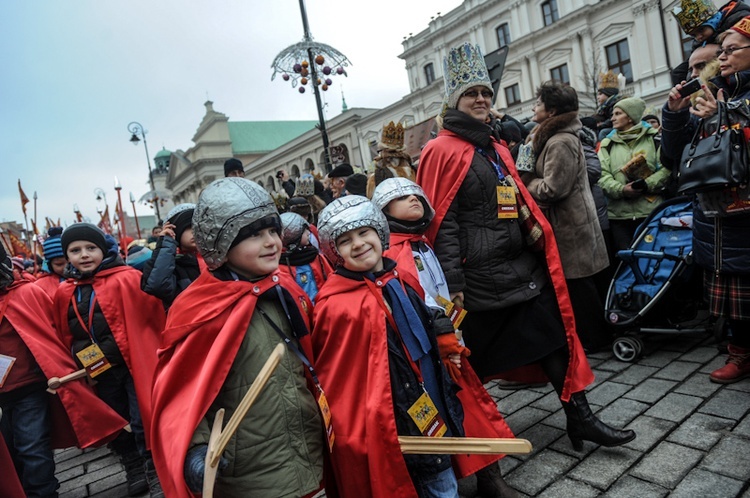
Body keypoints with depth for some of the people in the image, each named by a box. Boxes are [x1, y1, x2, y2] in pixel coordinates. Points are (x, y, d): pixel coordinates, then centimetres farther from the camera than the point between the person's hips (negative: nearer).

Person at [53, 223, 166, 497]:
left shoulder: (127, 279, -9)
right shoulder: (64, 293, 7)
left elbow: (155, 315, -15)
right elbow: (66, 336, 15)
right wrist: (80, 366, 14)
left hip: (136, 366, -6)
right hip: (100, 373, 6)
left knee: (143, 423, 0)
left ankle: (156, 476, 20)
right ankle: (135, 474, 39)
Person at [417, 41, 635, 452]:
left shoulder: (497, 150, 17)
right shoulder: (442, 151, -8)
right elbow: (442, 222, -15)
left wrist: (539, 243, 18)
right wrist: (453, 285, -18)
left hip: (523, 265, 8)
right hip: (481, 275, -8)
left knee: (556, 340, 9)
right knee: (474, 356, 6)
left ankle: (580, 418, 24)